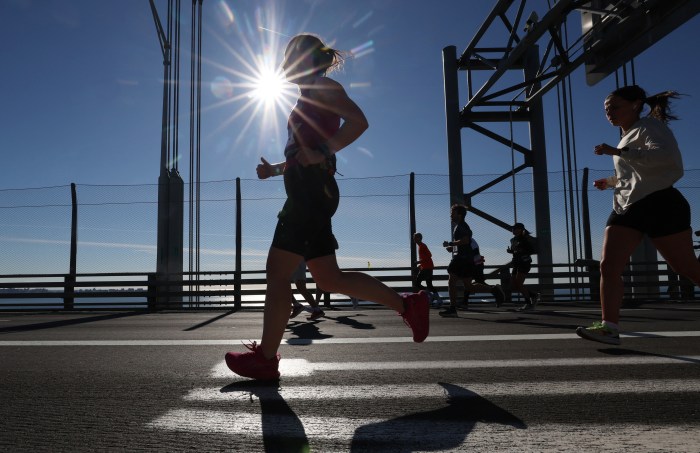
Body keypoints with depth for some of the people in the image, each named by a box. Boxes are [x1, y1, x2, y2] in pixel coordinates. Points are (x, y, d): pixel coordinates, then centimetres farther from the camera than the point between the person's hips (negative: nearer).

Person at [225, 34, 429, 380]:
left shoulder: (322, 86, 2)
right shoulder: (309, 99, 28)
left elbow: (358, 121, -16)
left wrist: (321, 153, -19)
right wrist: (275, 169, 17)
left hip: (312, 191, -10)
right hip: (309, 193, 10)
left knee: (277, 272, -7)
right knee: (329, 278, 8)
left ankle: (266, 358, 1)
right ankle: (408, 305, 13)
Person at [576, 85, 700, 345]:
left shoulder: (650, 126, -4)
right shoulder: (627, 136, 22)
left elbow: (664, 155, -27)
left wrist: (618, 152, -31)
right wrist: (611, 182, 24)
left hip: (659, 205, -8)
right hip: (627, 207, 8)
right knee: (608, 266, -9)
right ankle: (610, 326, -11)